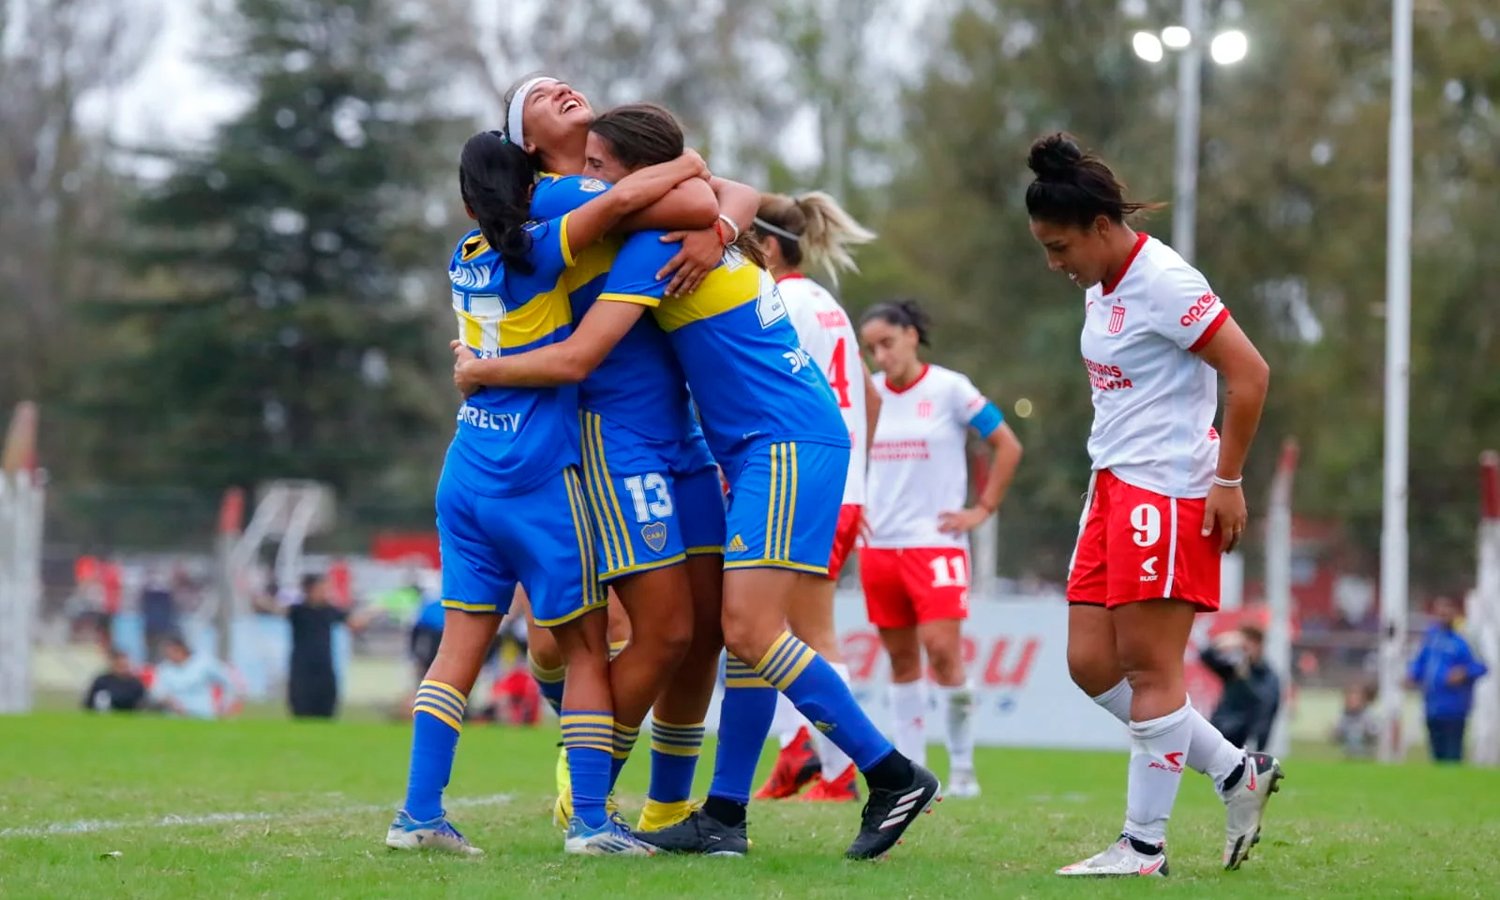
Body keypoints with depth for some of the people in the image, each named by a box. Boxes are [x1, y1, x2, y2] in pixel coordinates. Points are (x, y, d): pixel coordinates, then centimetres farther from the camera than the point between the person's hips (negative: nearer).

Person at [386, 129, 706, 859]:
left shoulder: (466, 259, 10)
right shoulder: (536, 251, -10)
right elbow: (617, 200, -24)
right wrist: (690, 167, -8)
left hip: (467, 474, 6)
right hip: (538, 478, -6)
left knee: (461, 641, 5)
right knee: (586, 647, 3)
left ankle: (419, 813, 0)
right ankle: (589, 819, -1)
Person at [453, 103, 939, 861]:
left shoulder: (656, 243, -14)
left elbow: (575, 359, -19)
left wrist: (477, 370, -3)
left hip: (786, 443, -10)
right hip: (768, 449, 10)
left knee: (750, 628, -15)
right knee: (747, 631, 7)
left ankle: (893, 776, -11)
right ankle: (725, 816, 7)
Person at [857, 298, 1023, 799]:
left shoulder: (950, 390, -5)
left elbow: (1008, 447, -1)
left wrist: (983, 509, -4)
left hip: (935, 542, -4)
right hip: (880, 545, 4)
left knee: (942, 649, -14)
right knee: (901, 658, 7)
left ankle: (962, 766, -1)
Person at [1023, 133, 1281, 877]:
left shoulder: (1163, 283, -15)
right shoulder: (1100, 287, 13)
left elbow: (1248, 374, -17)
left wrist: (1227, 481, -16)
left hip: (1166, 496, -10)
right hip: (1113, 489, 10)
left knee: (1148, 667, -6)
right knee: (1091, 664, 6)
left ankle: (1144, 848, 1)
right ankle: (1237, 774, 16)